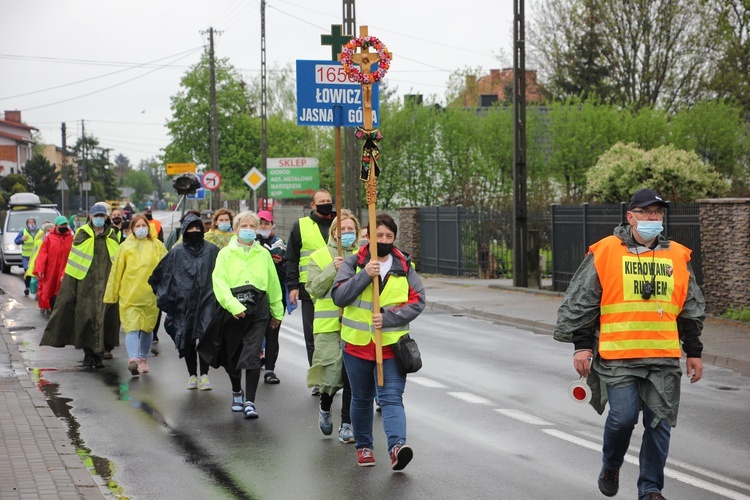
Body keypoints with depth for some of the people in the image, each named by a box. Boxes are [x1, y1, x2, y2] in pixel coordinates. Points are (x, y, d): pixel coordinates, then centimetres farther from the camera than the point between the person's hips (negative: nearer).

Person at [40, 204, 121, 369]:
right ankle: (87, 353, 4)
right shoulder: (82, 235, 2)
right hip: (85, 283, -2)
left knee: (104, 317, -1)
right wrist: (71, 282, -3)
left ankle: (98, 353, 7)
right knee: (85, 315, -4)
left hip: (106, 284, 2)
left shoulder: (112, 236, 10)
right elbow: (74, 261, 2)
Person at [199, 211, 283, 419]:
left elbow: (273, 284, 17)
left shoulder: (263, 254, 10)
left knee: (252, 355, -11)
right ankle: (236, 391, 36)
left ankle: (250, 401, -11)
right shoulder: (226, 253, 3)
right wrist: (233, 305, -21)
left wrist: (277, 312, 21)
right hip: (232, 310, 0)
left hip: (258, 310, 0)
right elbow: (219, 282, -8)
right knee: (232, 355, 11)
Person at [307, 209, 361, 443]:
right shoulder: (320, 256, 5)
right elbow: (314, 288, -4)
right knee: (331, 372, -5)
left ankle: (346, 426, 9)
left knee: (352, 376, 0)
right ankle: (325, 408, 27)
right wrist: (332, 270, -15)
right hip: (328, 325, -1)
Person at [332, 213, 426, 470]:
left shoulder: (404, 266, 3)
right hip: (357, 342, 1)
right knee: (361, 398, 14)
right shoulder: (353, 263, 1)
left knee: (392, 397, -13)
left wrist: (388, 317, -17)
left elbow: (417, 302, -4)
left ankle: (397, 446, -26)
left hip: (391, 343, -1)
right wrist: (365, 275, -22)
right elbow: (339, 296, -11)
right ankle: (363, 446, 29)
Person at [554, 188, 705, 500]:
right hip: (618, 357, -3)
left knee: (660, 422, 2)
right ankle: (610, 467, 19)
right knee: (623, 416, -10)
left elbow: (692, 309, 18)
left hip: (664, 358, 3)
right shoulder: (605, 253, -1)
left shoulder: (677, 257, 10)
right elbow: (580, 302, 2)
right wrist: (581, 345, -2)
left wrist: (694, 352, 15)